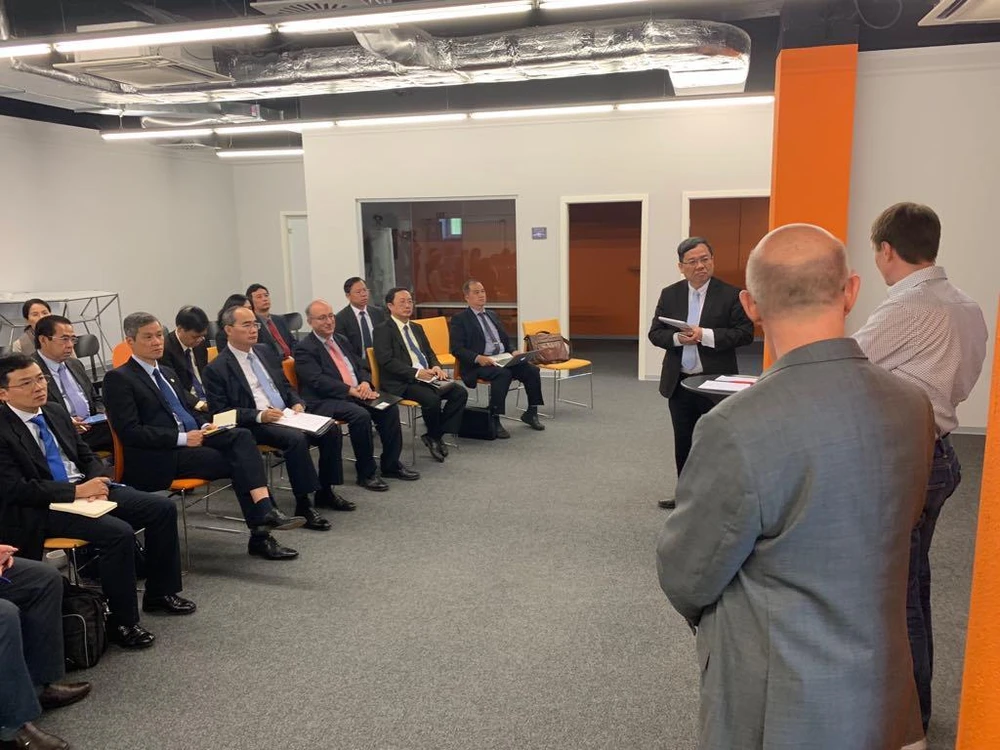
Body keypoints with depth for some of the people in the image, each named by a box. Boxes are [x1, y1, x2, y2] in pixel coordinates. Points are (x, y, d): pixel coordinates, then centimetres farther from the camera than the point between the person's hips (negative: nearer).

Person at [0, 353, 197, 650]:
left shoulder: (56, 412, 10)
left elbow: (86, 455, 16)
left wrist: (96, 482, -6)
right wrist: (76, 491, -22)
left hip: (85, 489, 8)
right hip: (43, 509, -8)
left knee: (163, 508, -4)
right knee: (118, 533, -30)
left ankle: (160, 592, 12)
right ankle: (122, 622, -12)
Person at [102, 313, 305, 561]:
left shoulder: (167, 373, 22)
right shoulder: (118, 378, -3)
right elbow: (130, 432, -13)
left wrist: (203, 428, 3)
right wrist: (182, 438, -18)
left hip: (191, 437, 7)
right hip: (160, 457, -7)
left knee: (241, 436, -21)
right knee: (237, 462, -21)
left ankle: (265, 511, -30)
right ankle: (260, 536, -14)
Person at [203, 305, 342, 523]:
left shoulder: (264, 351, 16)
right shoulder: (217, 368, -4)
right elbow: (219, 412, -8)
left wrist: (297, 403, 1)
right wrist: (259, 415, -20)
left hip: (286, 415, 7)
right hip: (255, 426, -7)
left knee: (331, 430, -15)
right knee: (296, 438, -34)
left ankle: (325, 492, -1)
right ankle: (304, 505, -25)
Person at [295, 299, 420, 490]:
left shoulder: (341, 340, 19)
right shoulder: (304, 349, -4)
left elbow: (361, 366, 18)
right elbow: (318, 380, -16)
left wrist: (365, 383, -5)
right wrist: (351, 390, -22)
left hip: (356, 393, 7)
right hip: (325, 401, -7)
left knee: (390, 407, -14)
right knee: (360, 415, -32)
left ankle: (391, 464, -1)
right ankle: (366, 473, -17)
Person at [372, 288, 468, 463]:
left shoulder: (416, 328, 21)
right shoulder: (382, 330, -3)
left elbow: (429, 353, 22)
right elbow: (386, 361, -14)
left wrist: (436, 367, -2)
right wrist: (416, 373, -22)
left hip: (427, 377, 8)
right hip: (402, 383, -7)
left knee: (460, 392, -13)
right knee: (432, 399, -32)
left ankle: (435, 435, -3)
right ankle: (434, 437, -3)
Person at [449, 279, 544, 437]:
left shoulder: (493, 315, 22)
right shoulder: (459, 319, 1)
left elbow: (506, 341, 25)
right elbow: (456, 349, -8)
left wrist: (513, 352, 2)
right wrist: (478, 358, -23)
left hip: (503, 359, 7)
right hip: (478, 364, -6)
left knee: (532, 370, -15)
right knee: (503, 374, -35)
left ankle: (531, 413, 3)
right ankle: (494, 421, -27)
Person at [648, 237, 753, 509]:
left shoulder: (730, 295, -7)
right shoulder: (669, 295, 5)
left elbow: (745, 333, -11)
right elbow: (655, 333, 3)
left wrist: (705, 336, -22)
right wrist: (677, 338, -17)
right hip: (679, 382, 4)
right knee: (683, 443, 15)